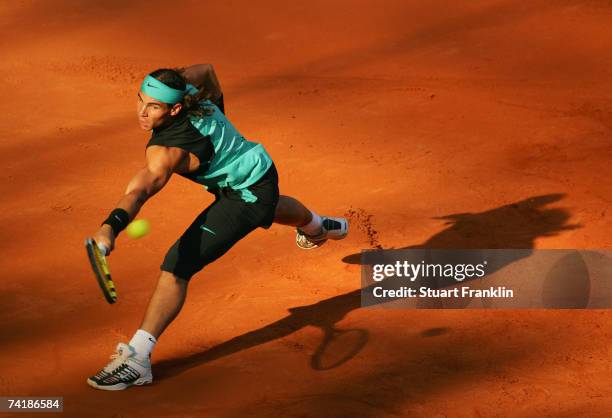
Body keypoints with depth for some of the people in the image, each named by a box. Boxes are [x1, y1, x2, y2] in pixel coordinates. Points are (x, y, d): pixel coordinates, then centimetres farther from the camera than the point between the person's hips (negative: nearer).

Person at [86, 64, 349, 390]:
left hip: (246, 196, -10)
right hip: (260, 175, 10)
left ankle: (136, 359, -22)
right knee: (268, 207, 47)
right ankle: (317, 227, 82)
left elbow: (143, 187, -58)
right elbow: (206, 70, 3)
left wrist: (112, 226, -74)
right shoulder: (184, 87, -19)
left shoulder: (166, 150, -41)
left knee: (177, 265, -23)